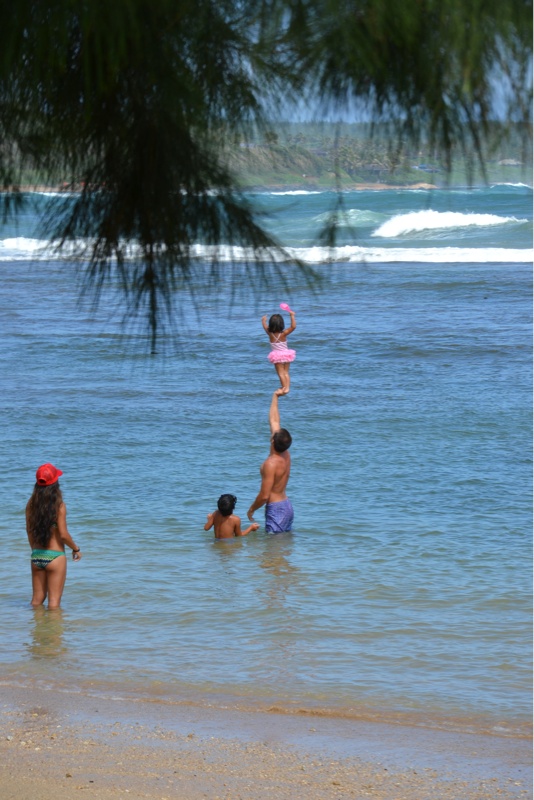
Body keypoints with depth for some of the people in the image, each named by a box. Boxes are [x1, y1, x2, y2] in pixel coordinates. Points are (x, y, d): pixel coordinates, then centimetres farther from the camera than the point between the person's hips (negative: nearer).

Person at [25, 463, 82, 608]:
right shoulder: (59, 505, -14)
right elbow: (63, 534, -15)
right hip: (55, 557, -5)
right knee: (54, 600, 3)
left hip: (36, 557, 5)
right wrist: (76, 549, 3)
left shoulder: (31, 504, 0)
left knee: (37, 599, 17)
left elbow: (29, 531, 8)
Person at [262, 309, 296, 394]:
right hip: (286, 354, 1)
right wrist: (292, 316, -14)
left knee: (281, 373, 0)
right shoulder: (283, 334, -14)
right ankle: (287, 387, 2)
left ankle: (284, 387, -7)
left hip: (277, 356, -1)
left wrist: (263, 320, 29)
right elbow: (293, 326, -20)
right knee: (286, 373, 10)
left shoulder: (270, 333, -10)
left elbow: (265, 326, 9)